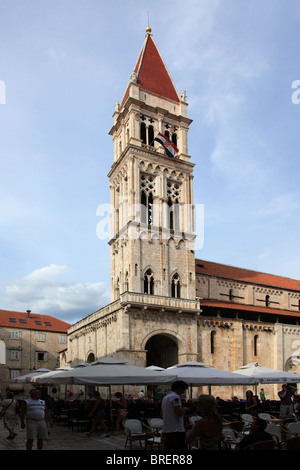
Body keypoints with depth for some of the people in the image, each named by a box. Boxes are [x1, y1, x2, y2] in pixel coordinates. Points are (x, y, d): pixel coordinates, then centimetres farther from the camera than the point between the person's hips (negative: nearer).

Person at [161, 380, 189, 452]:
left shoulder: (165, 397, 17)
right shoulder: (175, 396, -13)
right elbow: (179, 413, -21)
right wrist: (184, 410, -1)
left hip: (166, 430, 9)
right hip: (176, 430, -9)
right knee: (181, 449, -4)